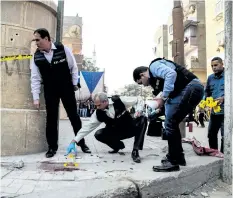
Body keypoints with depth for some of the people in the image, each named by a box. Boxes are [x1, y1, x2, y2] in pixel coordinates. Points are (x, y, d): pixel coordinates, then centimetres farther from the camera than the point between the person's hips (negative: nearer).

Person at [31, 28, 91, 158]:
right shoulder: (37, 56, -5)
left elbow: (73, 67, -2)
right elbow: (35, 78, -3)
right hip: (50, 90, 2)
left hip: (66, 88, -2)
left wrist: (75, 84, -2)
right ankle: (52, 147, 17)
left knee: (74, 115, 4)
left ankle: (82, 143, 19)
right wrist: (36, 97, -6)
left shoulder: (63, 49, -12)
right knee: (51, 118, 4)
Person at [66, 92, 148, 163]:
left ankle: (135, 151, -25)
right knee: (98, 134, -24)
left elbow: (139, 100, -10)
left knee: (143, 119, -30)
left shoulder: (119, 101, -21)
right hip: (116, 133, 2)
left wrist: (138, 110, -31)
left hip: (130, 129, -1)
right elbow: (88, 126, -12)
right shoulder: (98, 113, -15)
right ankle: (118, 145, 3)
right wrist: (74, 141, -16)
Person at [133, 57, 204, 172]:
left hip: (191, 88, -10)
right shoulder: (156, 80, 26)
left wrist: (163, 97, -17)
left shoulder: (154, 66, -1)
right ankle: (178, 157, 24)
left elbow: (171, 74, -21)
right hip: (189, 91, 10)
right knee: (171, 124, 14)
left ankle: (173, 162, -1)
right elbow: (169, 98, 27)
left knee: (170, 124, -9)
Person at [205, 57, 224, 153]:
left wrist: (223, 98, -23)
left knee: (225, 136, -4)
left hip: (225, 111, -6)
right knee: (211, 134, 14)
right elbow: (207, 91, 19)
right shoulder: (210, 78, 12)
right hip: (214, 111, 7)